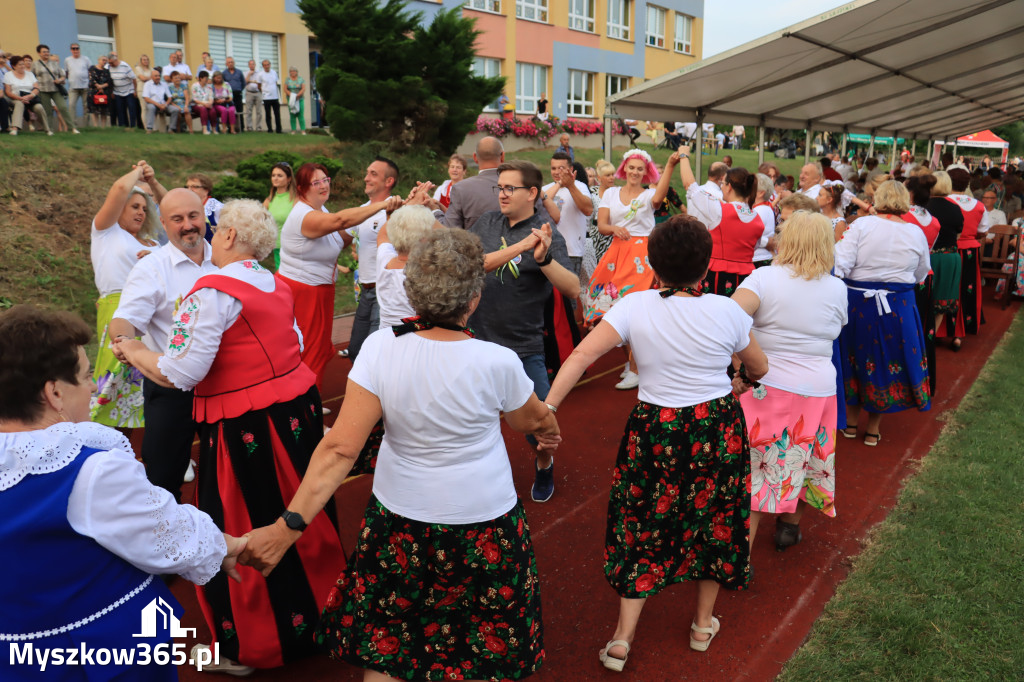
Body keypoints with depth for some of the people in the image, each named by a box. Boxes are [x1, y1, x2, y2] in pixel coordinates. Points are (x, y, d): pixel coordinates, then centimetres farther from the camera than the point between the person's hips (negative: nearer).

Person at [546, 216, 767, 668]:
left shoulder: (635, 307, -13)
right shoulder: (726, 312, -10)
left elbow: (582, 355, -21)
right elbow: (759, 368, 4)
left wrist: (546, 409, -20)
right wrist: (740, 379, 26)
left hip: (655, 431, 0)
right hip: (718, 429, 1)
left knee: (644, 526, 13)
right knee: (713, 519, 20)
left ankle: (623, 637, 14)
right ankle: (703, 624, 36)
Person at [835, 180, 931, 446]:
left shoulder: (861, 225, -11)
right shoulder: (916, 233, -3)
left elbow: (841, 266, -19)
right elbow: (920, 275, 10)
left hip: (858, 304, -1)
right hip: (898, 308, 1)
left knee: (856, 356, 17)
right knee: (887, 361, 14)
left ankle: (852, 421, 29)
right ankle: (873, 428, 24)